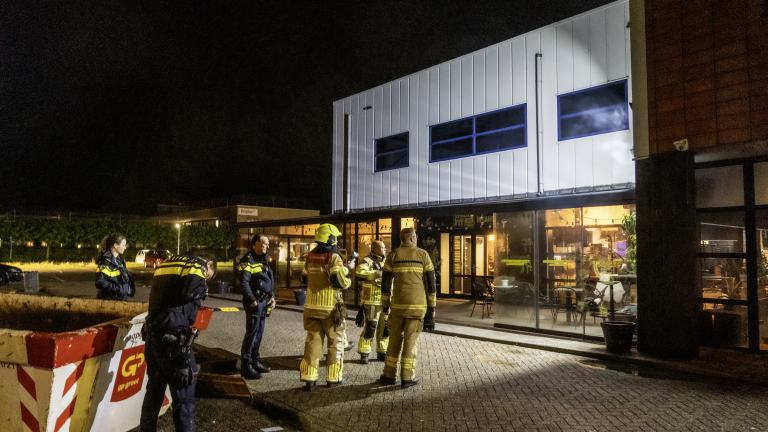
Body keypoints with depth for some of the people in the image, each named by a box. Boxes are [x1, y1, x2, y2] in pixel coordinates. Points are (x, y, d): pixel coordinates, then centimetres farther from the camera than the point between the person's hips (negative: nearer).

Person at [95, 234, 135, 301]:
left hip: (120, 299, 9)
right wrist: (119, 289, -21)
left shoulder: (119, 260, 12)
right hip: (108, 300, -9)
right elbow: (101, 283, -25)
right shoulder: (106, 261, -16)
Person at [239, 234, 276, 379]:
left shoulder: (263, 260, 16)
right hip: (254, 303, -9)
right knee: (252, 333, -6)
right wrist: (252, 301, -18)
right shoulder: (248, 261, -11)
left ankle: (255, 361, 25)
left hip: (263, 301, 9)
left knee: (259, 333, 14)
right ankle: (245, 366, 1)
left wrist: (272, 297, 11)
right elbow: (244, 283, -18)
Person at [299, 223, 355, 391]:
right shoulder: (333, 257, -13)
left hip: (311, 306, 5)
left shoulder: (310, 256, 7)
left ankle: (309, 378, 8)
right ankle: (333, 377, 16)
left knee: (313, 341, 9)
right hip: (330, 308, -5)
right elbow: (339, 281, -21)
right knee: (336, 341, 9)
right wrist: (348, 282, 3)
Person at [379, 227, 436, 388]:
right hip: (418, 306, -1)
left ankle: (389, 375, 18)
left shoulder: (392, 255, 1)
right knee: (410, 341, 5)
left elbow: (385, 283, 1)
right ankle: (407, 378, 9)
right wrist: (432, 306, 5)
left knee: (394, 339, 13)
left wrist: (385, 305, 9)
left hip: (398, 304, 1)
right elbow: (431, 283, -2)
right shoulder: (423, 255, -1)